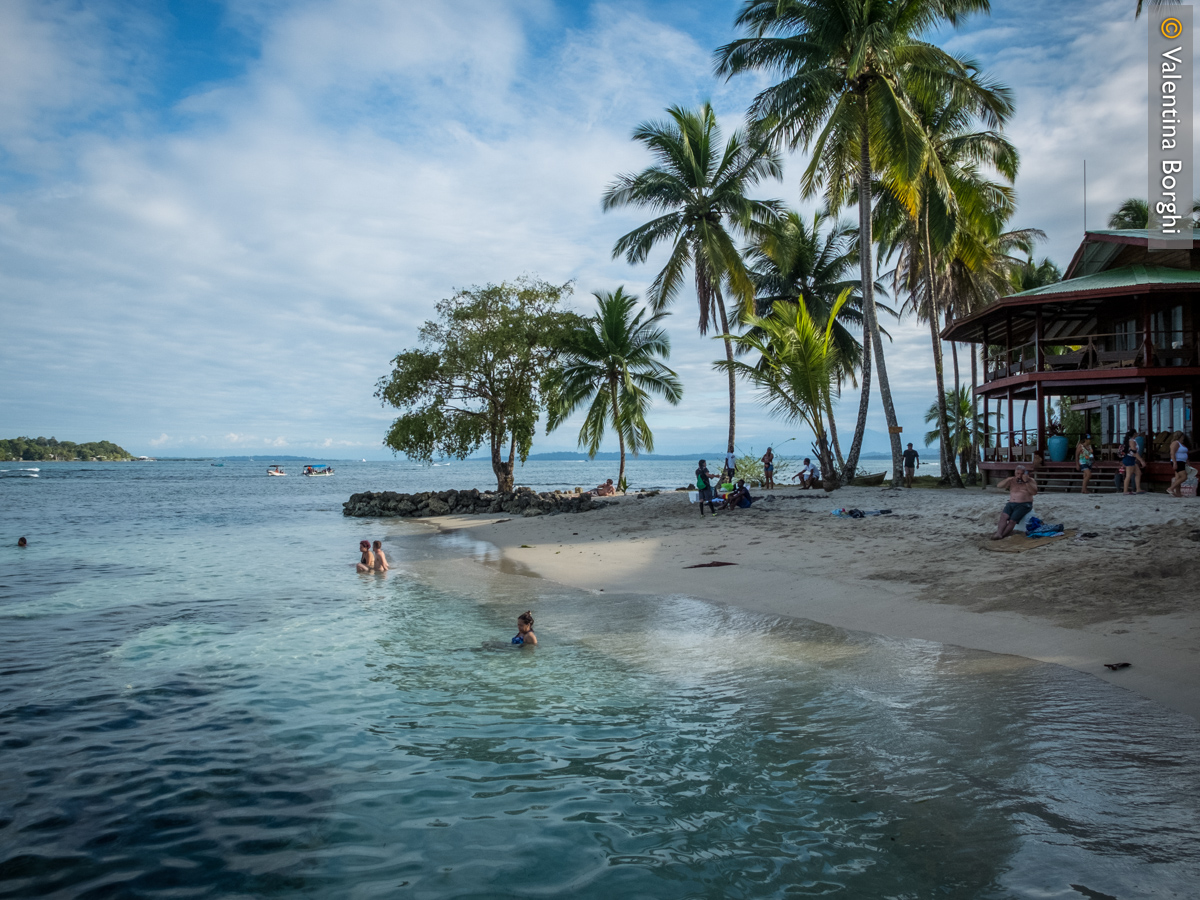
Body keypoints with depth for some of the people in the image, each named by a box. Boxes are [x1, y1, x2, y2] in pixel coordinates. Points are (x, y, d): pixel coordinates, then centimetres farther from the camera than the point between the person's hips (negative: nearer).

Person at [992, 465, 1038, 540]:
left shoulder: (1030, 480, 7)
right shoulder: (1011, 480, 13)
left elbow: (1034, 492, -8)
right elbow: (999, 486, 2)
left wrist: (1026, 481, -15)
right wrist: (1010, 479, -10)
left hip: (1024, 504, -3)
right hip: (1011, 503, 3)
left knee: (1012, 520, -26)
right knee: (1004, 517, -26)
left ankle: (1002, 534, -29)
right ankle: (998, 533, -41)